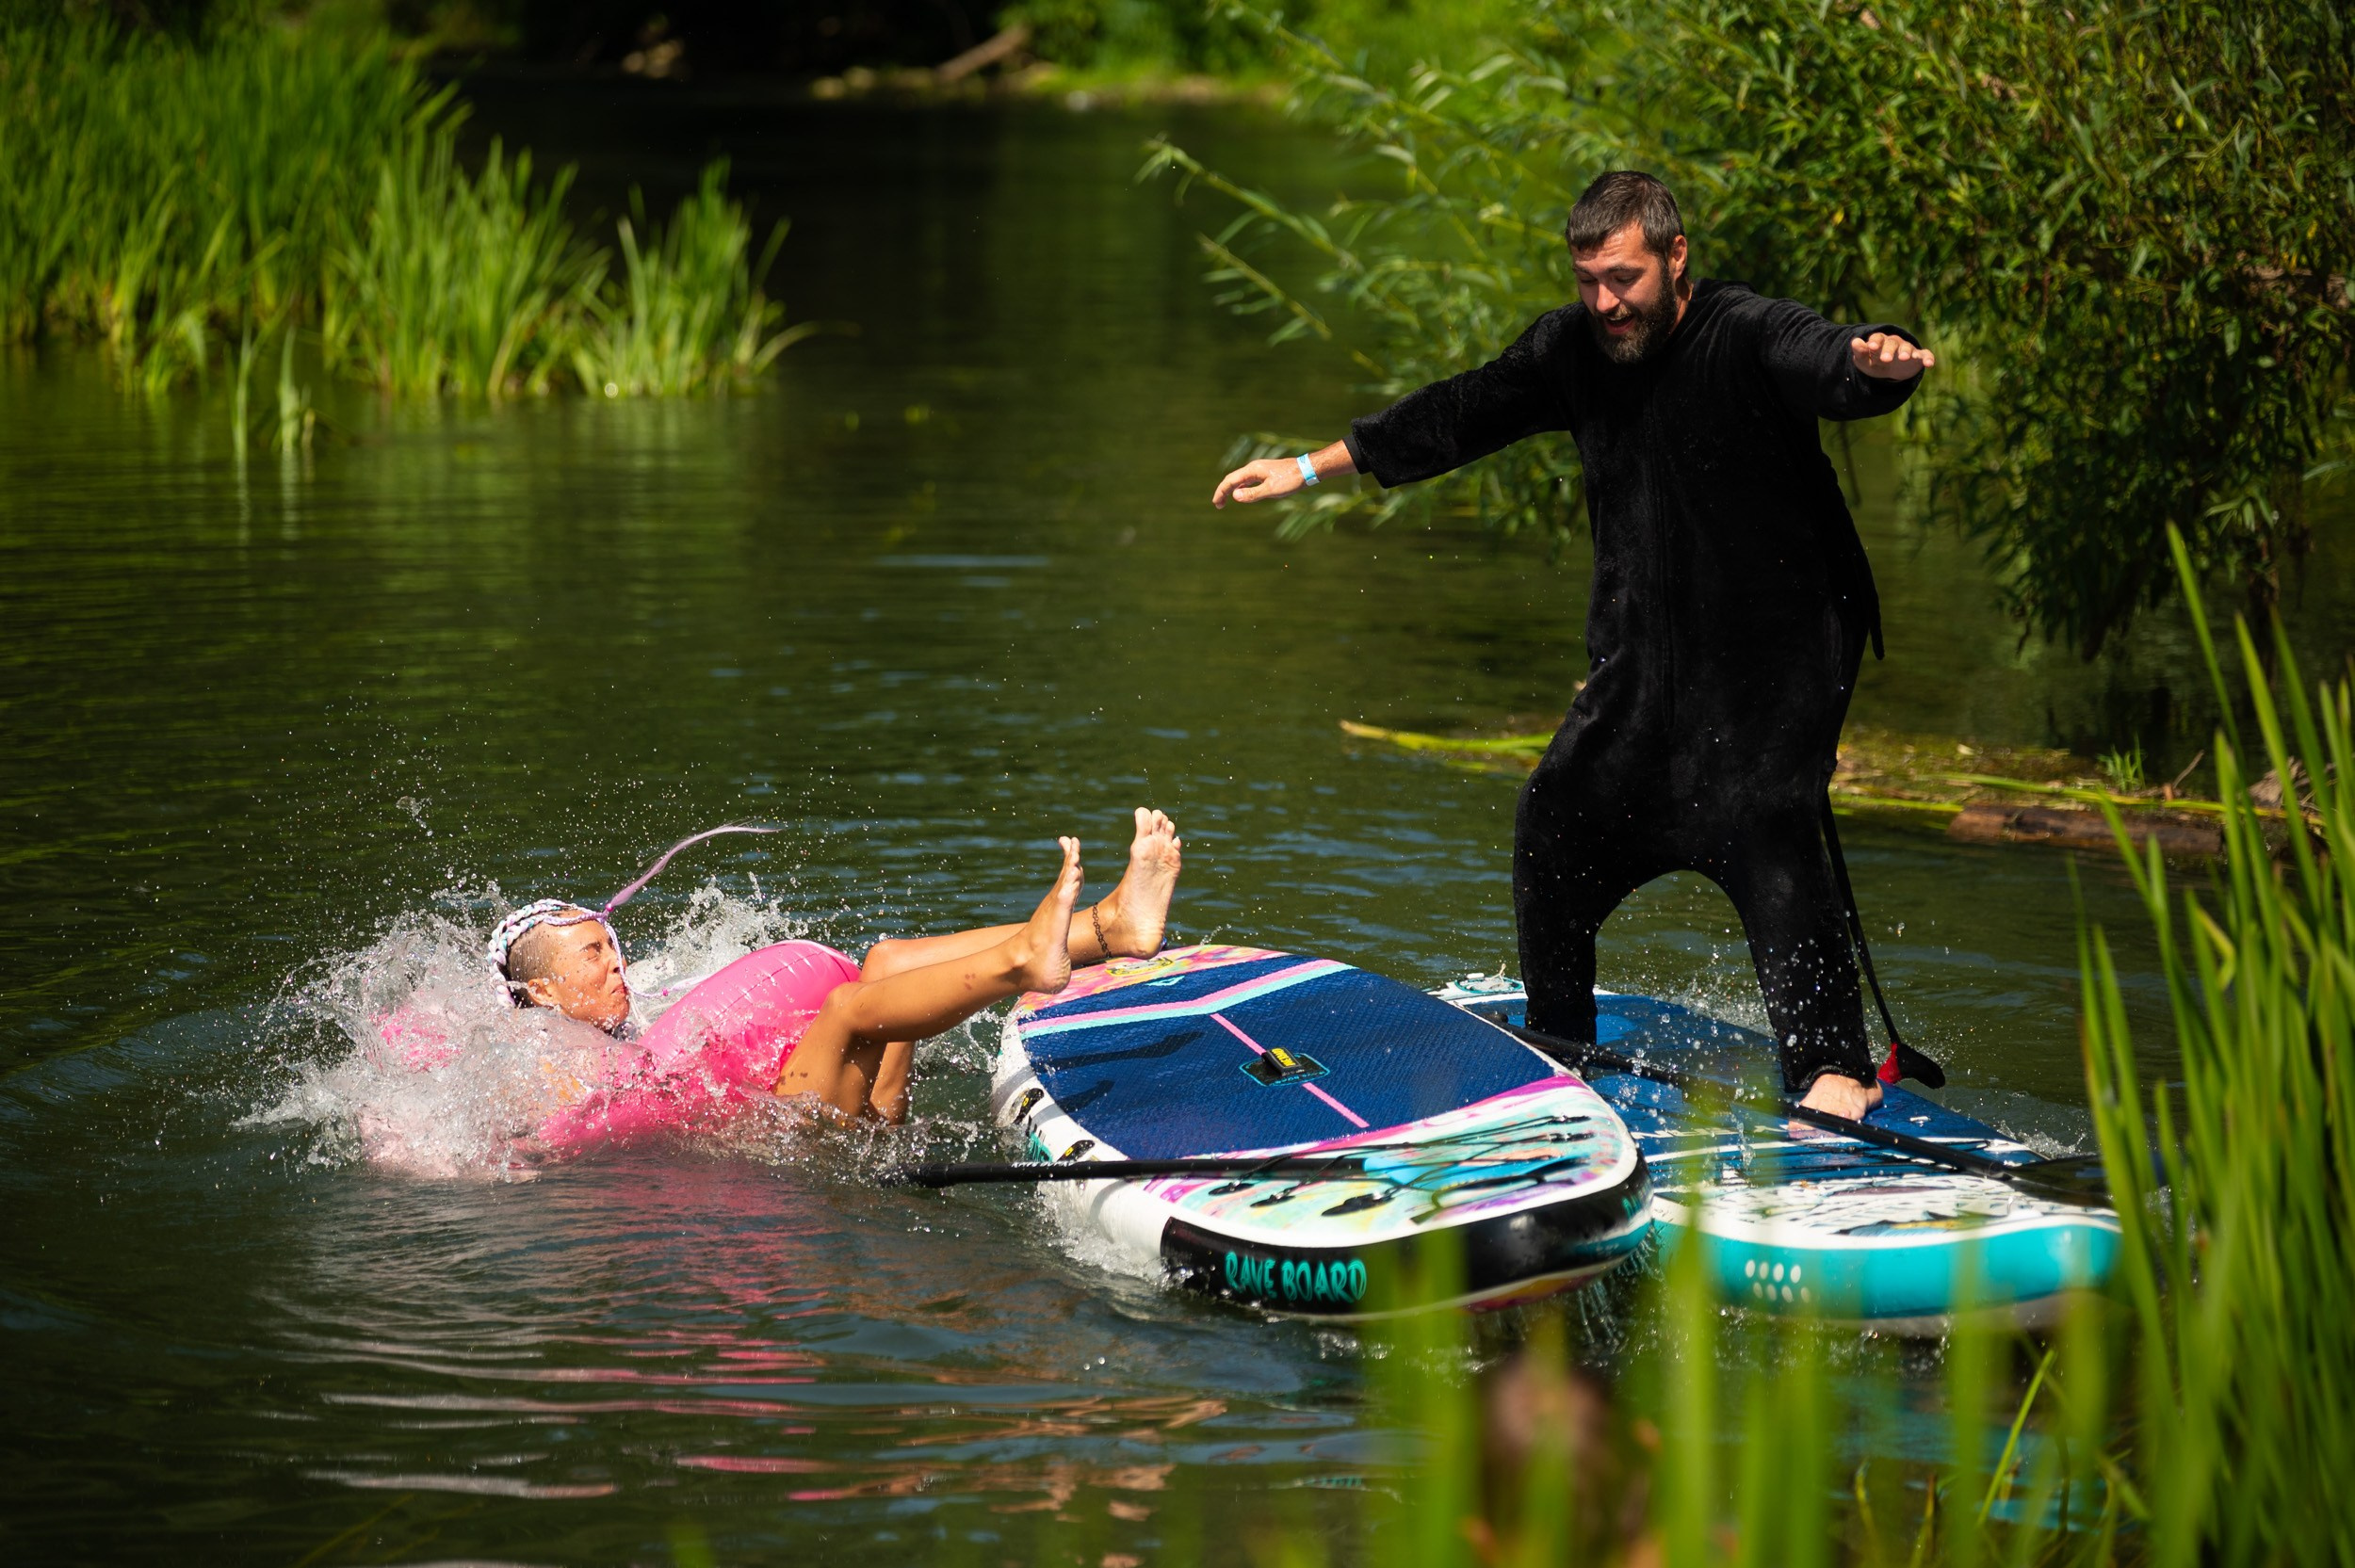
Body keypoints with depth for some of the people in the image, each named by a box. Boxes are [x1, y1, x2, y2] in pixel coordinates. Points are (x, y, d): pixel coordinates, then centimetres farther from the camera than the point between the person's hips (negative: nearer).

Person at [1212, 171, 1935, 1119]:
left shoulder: (1749, 338, -17)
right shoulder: (1573, 347, 3)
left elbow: (1828, 366, -37)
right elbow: (1455, 417, 15)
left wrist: (1880, 363, -62)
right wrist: (1310, 470, 20)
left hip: (1780, 646, -7)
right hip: (1642, 660, 7)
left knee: (1762, 825, -23)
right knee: (1559, 825, 9)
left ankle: (1836, 1070, -21)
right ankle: (1558, 1044, 30)